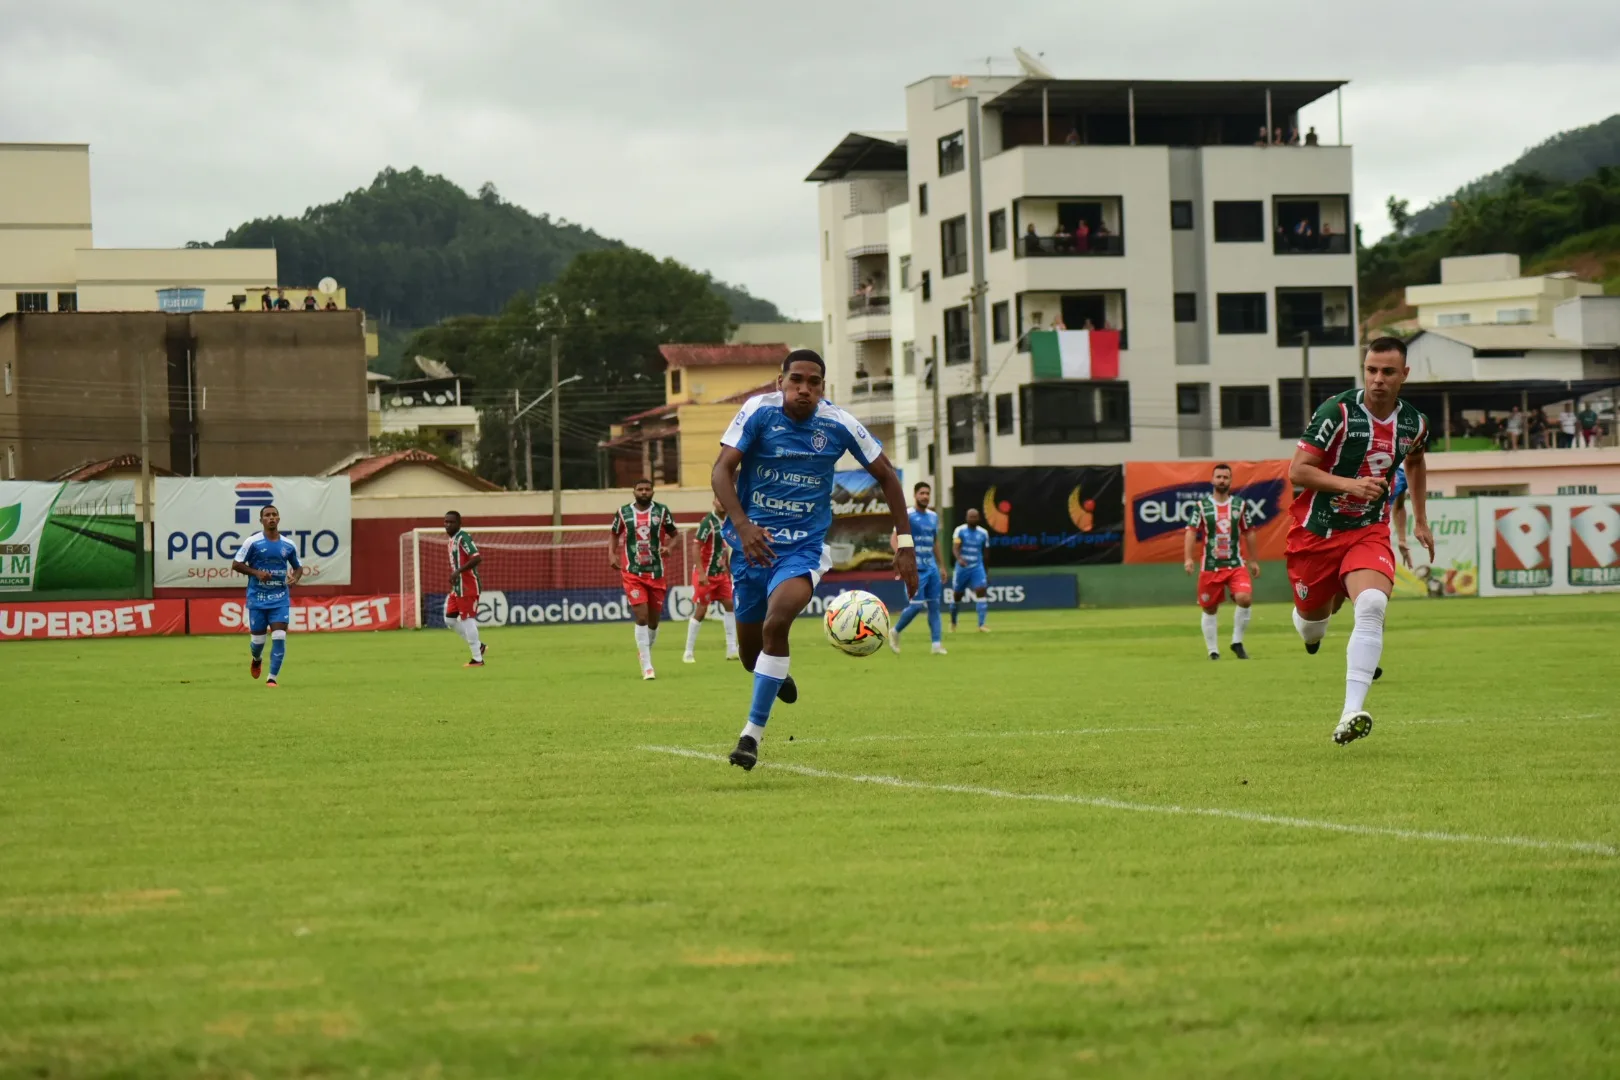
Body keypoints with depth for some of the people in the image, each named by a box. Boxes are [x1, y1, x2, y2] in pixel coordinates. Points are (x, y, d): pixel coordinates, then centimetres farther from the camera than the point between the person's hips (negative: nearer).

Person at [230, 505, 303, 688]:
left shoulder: (288, 545, 3)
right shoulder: (252, 542, -6)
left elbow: (298, 567, 17)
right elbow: (235, 564, -3)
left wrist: (295, 578, -6)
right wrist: (256, 573, -17)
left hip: (280, 599, 1)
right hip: (257, 598, -1)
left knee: (279, 637, -13)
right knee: (257, 639, 6)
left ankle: (272, 678, -6)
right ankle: (257, 659, 42)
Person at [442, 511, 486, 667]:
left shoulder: (463, 537, -14)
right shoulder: (452, 539, 14)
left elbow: (477, 558, -26)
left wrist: (458, 571, -29)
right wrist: (453, 577, 14)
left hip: (467, 587, -10)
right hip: (457, 587, 10)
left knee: (467, 619, -7)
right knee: (450, 619, 10)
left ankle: (477, 659, 0)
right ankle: (478, 646, 19)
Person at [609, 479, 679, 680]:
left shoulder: (662, 511, 1)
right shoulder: (623, 512, 2)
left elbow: (675, 534, 8)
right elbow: (614, 535, 15)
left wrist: (669, 548, -13)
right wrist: (611, 554, -2)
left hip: (656, 573, 2)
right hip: (632, 573, -2)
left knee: (653, 619, 10)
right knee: (641, 616, -12)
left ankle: (644, 651, 37)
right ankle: (647, 667, -10)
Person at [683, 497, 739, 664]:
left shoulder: (726, 521, 6)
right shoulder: (708, 522, -18)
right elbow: (696, 548, -20)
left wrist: (728, 569, 17)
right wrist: (701, 573, -25)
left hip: (721, 573, 8)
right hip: (706, 574, -8)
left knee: (729, 605, 4)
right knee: (701, 611, -5)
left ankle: (732, 649, 9)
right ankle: (688, 653, 4)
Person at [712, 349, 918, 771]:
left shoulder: (839, 424, -7)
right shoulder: (759, 411, -11)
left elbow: (885, 474, 5)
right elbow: (722, 470, -16)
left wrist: (904, 541, 1)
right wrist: (742, 524, -33)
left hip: (803, 546, -1)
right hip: (752, 542, 1)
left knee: (776, 623, -29)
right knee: (751, 654, 8)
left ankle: (753, 732, -19)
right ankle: (778, 676, 48)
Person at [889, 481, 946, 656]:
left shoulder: (933, 516, 13)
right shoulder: (908, 516, -7)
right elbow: (894, 539, -12)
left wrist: (941, 566, 21)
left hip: (931, 567, 6)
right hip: (915, 568, -6)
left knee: (934, 605, 1)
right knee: (917, 605, -11)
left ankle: (937, 644, -1)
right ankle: (895, 632, 12)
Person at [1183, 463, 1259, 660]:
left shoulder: (1239, 504, 6)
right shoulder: (1202, 505, 0)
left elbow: (1247, 533, 14)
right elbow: (1191, 532, -4)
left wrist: (1252, 561, 15)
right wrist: (1188, 558, -15)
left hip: (1236, 564, 0)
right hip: (1210, 567, 0)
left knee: (1245, 599, -21)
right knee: (1209, 609, 5)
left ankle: (1237, 642, -4)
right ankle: (1213, 650, 18)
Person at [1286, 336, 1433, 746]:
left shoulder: (1413, 423, 1)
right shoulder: (1337, 412, -15)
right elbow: (1297, 471, -16)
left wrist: (1420, 519, 27)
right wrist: (1347, 484, -29)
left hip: (1369, 531, 1)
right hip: (1316, 530, -1)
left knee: (1372, 605, -27)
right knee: (1313, 619, 12)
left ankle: (1351, 713, -35)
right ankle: (1312, 634, 56)